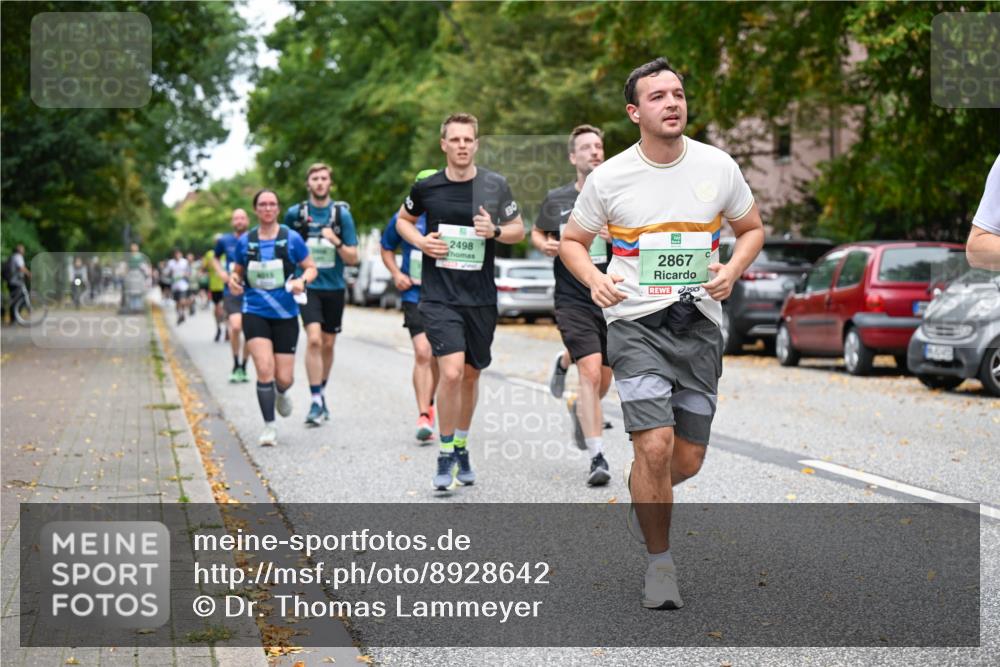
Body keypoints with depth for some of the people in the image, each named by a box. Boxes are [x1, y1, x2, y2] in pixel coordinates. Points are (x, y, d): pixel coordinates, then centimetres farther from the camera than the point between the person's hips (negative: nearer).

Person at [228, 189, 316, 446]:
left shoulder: (291, 238, -1)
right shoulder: (245, 241, 4)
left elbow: (311, 268, 4)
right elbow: (237, 271, 17)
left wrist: (302, 280, -17)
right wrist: (233, 280, -6)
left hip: (285, 314, 0)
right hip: (255, 313, 0)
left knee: (284, 378, 1)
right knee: (264, 369, -16)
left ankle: (281, 394, 40)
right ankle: (269, 425, -2)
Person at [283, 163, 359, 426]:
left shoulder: (342, 214, -1)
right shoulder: (295, 214, 0)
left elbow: (353, 258, -2)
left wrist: (336, 242, -19)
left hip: (334, 288, 2)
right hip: (308, 286, -2)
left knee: (328, 344, 11)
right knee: (314, 339, -17)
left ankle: (322, 393, 31)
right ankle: (316, 402, -15)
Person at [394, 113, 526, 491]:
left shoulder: (495, 186, 0)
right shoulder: (427, 187, -1)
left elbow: (519, 230, 9)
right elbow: (403, 220, 17)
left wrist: (495, 231, -13)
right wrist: (420, 241, -3)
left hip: (481, 298, 2)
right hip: (439, 296, -2)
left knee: (471, 375, 13)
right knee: (451, 372, -17)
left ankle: (461, 448, 34)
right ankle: (445, 457, -3)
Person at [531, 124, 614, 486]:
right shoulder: (556, 199, 3)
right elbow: (537, 231, 21)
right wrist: (545, 245, -1)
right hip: (573, 300, -2)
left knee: (602, 381, 12)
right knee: (591, 372, -18)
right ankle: (597, 458, -13)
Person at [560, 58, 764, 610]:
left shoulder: (718, 167, 1)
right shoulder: (608, 177, -4)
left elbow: (752, 228, 15)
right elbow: (572, 240, 9)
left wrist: (731, 270, -5)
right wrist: (595, 279, -12)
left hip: (699, 322, 3)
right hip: (635, 321, -3)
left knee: (688, 459, 6)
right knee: (655, 446, -17)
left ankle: (640, 491, 43)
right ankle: (660, 563, 4)